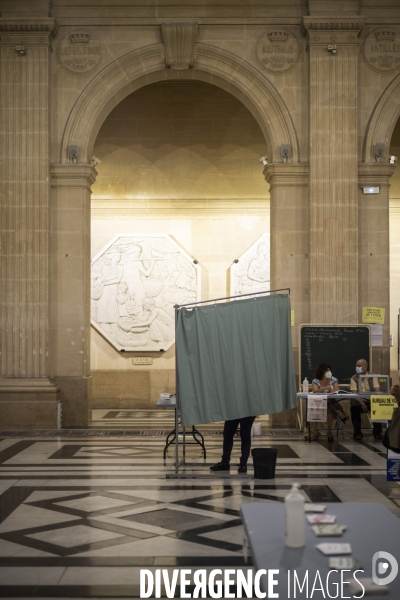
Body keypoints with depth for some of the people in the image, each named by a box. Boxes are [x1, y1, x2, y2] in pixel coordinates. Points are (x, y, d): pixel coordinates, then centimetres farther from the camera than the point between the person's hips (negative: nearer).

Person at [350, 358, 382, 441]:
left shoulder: (373, 377, 6)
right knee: (354, 407, -35)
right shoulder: (354, 378, 3)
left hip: (371, 400, 1)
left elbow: (377, 391, -5)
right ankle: (357, 433, -23)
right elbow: (354, 393, -9)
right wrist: (362, 403, -26)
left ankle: (377, 432, -15)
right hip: (359, 400, -1)